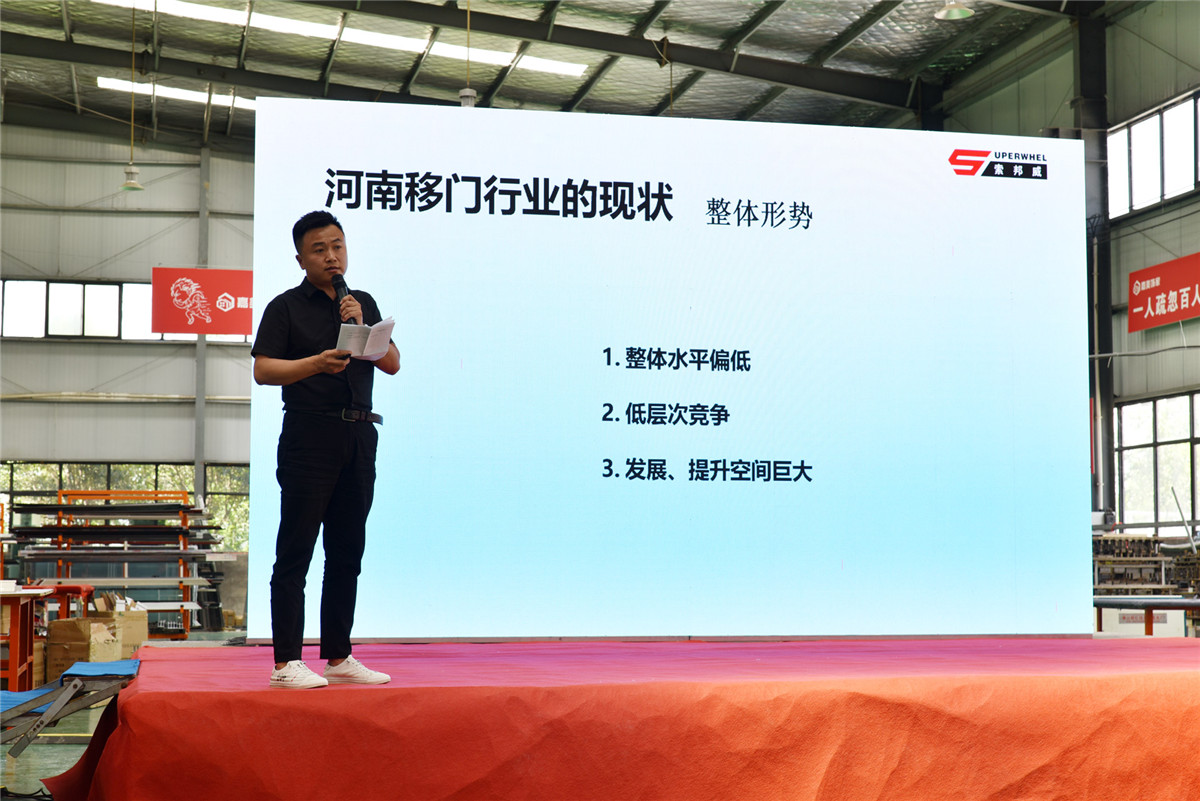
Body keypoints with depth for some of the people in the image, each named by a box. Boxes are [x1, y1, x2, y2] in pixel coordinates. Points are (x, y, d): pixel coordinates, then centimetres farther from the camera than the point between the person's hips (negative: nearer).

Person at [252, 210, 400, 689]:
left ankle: (338, 657, 17)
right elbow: (263, 370, -8)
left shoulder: (364, 304, 16)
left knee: (347, 552, 9)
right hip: (310, 436, -5)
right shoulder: (287, 307, 1)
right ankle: (286, 663, -2)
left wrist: (362, 329, -5)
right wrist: (316, 363, -21)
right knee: (295, 551, -5)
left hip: (359, 436, 6)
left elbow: (392, 364, 10)